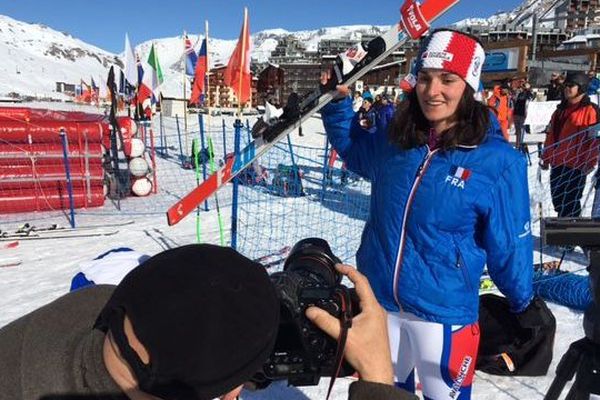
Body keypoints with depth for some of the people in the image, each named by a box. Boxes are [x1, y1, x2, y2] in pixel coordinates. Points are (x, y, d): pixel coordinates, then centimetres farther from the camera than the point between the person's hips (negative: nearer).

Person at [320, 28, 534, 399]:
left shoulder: (498, 161, -16)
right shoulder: (393, 140, -4)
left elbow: (509, 246, -7)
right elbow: (354, 150, 17)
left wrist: (525, 307, 3)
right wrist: (338, 102, 5)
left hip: (443, 310, -4)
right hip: (377, 301, 4)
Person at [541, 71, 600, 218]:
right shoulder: (560, 110, 14)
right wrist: (546, 157, 15)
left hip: (575, 167, -7)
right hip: (557, 164, 7)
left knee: (570, 202, 1)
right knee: (557, 200, 15)